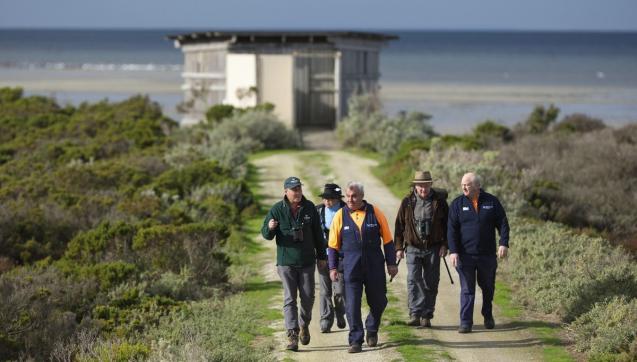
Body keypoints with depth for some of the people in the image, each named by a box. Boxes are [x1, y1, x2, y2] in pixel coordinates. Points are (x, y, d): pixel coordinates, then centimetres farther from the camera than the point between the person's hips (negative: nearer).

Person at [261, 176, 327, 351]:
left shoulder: (310, 208, 2)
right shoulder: (277, 210, -6)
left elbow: (318, 234, 10)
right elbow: (265, 234, -5)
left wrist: (321, 256, 12)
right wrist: (270, 228, -29)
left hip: (307, 262, 2)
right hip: (286, 262, -2)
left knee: (308, 298, 8)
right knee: (289, 299, -6)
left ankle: (304, 325, 33)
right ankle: (292, 335, -8)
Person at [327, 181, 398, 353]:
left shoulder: (375, 213, 0)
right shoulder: (340, 216, 1)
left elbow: (387, 240, 6)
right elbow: (333, 245, 6)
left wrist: (391, 263, 4)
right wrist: (333, 267, 1)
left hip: (375, 266, 1)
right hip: (351, 267, -1)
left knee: (378, 302, 10)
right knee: (352, 305, -6)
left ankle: (372, 331, 35)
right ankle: (355, 341, 0)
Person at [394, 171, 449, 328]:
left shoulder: (439, 201, 1)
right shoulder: (407, 202, 1)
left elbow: (447, 224, 5)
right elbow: (399, 225, 7)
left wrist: (444, 245, -3)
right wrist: (399, 247, 3)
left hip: (433, 248, 1)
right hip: (413, 248, 0)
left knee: (431, 283, 4)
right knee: (413, 280, -14)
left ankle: (426, 316, 12)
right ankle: (415, 314, -17)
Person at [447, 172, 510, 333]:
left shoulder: (492, 202, 2)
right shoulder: (457, 204, 0)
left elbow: (503, 224, 3)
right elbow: (452, 229, -3)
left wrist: (504, 243, -10)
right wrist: (453, 251, -13)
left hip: (487, 254, 1)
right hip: (465, 255, -1)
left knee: (488, 287, 14)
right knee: (467, 289, -4)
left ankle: (488, 316, 33)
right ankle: (465, 322, -3)